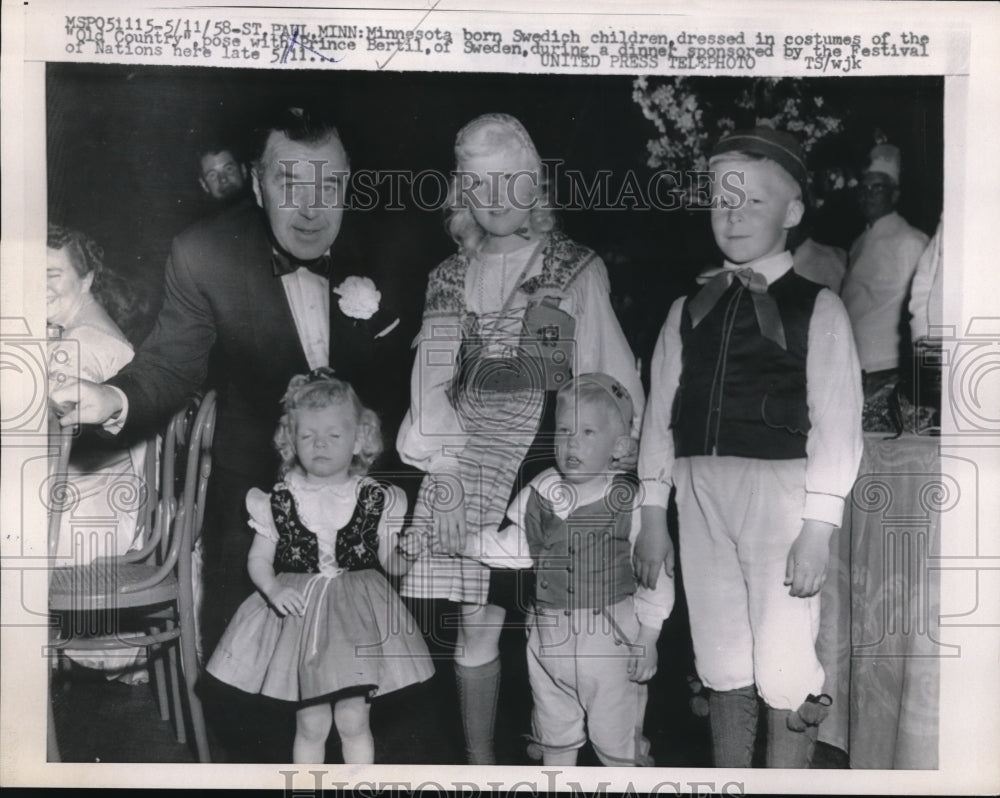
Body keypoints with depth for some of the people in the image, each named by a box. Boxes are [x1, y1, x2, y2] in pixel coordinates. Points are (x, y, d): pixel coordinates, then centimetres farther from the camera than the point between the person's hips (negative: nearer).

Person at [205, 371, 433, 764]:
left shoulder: (375, 500, -2)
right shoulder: (278, 502, -1)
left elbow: (390, 564, 4)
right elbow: (259, 560, 4)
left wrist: (405, 555, -18)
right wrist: (274, 589, -15)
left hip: (358, 615, 0)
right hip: (300, 613, 0)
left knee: (353, 719, 3)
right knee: (311, 723, 6)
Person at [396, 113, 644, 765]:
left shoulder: (578, 270, 3)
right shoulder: (450, 278, 14)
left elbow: (609, 380, 0)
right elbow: (432, 379, 9)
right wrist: (440, 448, -5)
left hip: (553, 463, -2)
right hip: (472, 469, 3)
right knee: (478, 628, 5)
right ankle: (480, 761, 22)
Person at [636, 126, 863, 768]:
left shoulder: (817, 307, 1)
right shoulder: (689, 309, 13)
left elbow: (837, 421, -6)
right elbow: (661, 409, 10)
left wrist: (819, 525, -14)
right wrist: (654, 509, 5)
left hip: (779, 487, -4)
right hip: (700, 491, 4)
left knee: (785, 673, -3)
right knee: (723, 667, 13)